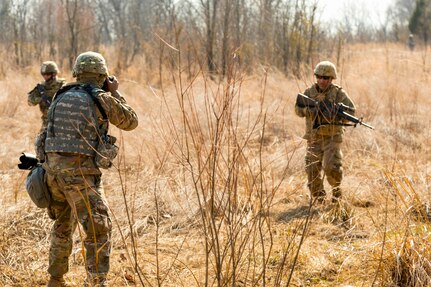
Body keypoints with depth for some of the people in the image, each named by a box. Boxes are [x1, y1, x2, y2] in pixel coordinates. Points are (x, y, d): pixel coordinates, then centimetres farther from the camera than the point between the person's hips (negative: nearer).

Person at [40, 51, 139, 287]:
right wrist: (115, 93, 20)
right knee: (98, 230, -2)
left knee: (62, 225, 23)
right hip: (80, 173, -7)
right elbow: (131, 122, 12)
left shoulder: (61, 98, 12)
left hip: (53, 169, 7)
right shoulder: (103, 99, -5)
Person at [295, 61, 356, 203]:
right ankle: (318, 197, 17)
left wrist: (334, 112, -24)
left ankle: (336, 188, 14)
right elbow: (298, 109, -1)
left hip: (332, 137, -3)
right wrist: (310, 109, -22)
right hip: (314, 138, 3)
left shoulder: (338, 93, -4)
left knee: (331, 167, -15)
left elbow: (351, 111, -10)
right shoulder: (309, 92, 5)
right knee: (312, 169, 0)